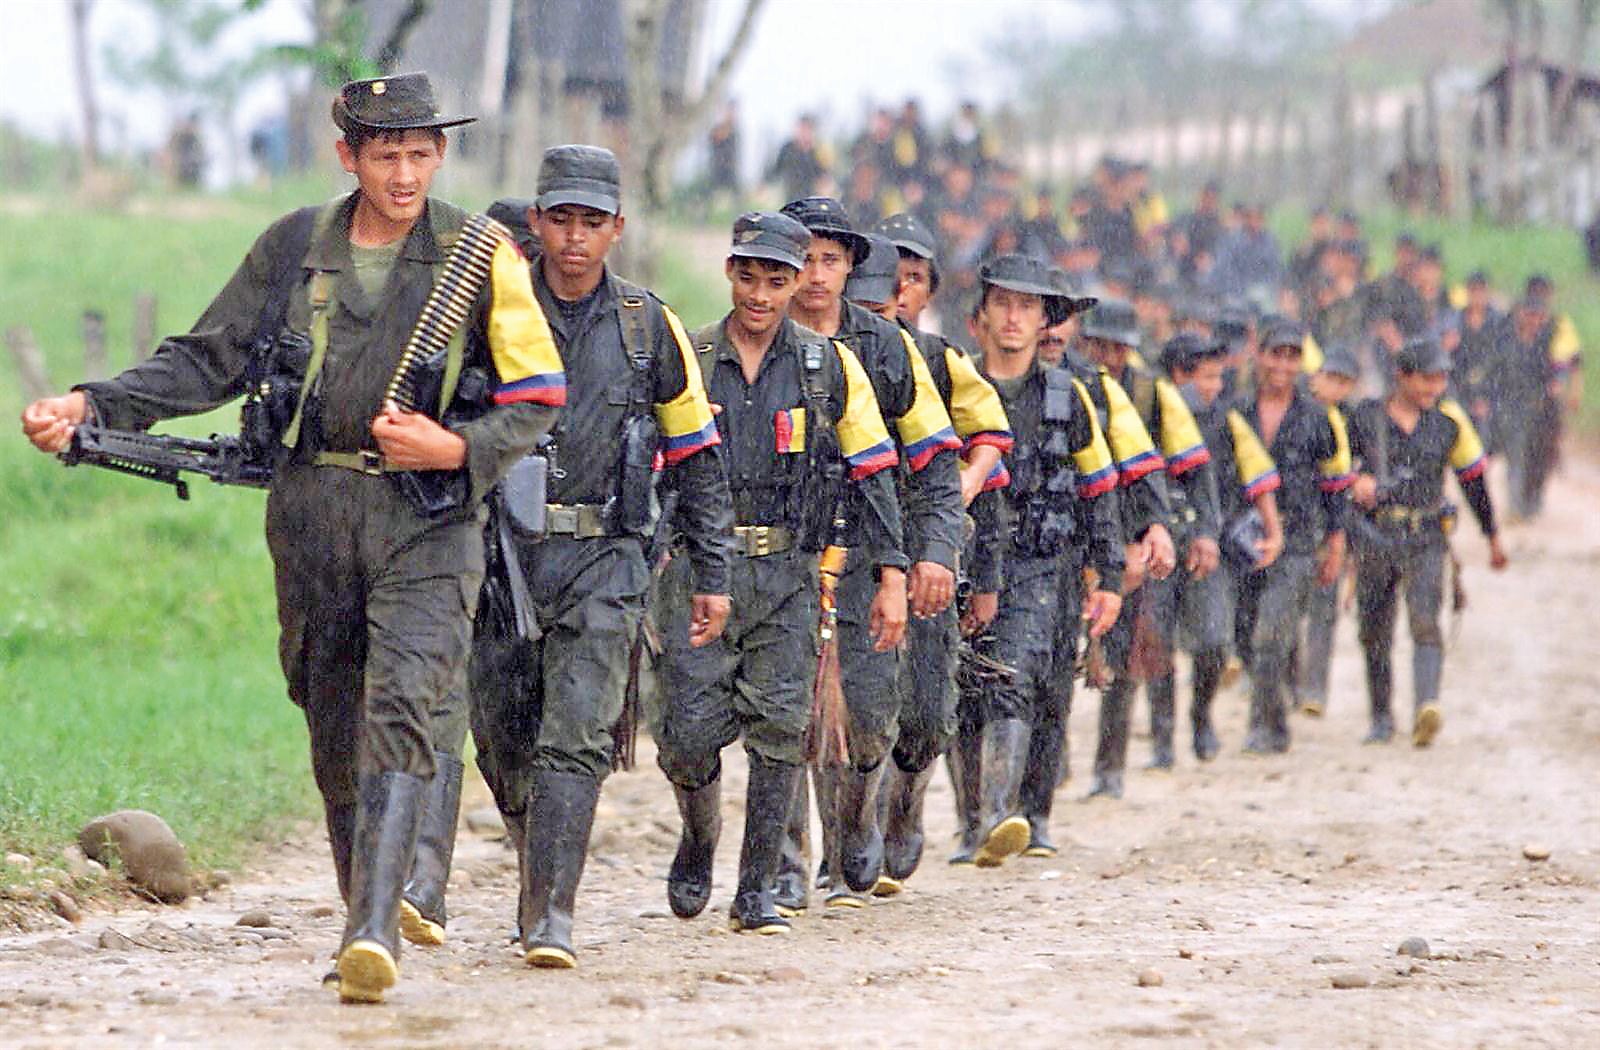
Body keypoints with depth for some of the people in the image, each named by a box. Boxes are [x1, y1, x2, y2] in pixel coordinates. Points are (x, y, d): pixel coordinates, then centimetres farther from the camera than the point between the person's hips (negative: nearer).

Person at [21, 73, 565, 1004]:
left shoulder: (479, 258, 0)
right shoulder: (294, 247, 9)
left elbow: (541, 398, 2)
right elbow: (209, 361, 10)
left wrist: (457, 449, -15)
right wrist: (91, 408, -2)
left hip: (426, 519, -4)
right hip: (312, 516, 4)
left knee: (403, 709, -19)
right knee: (336, 733, 8)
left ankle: (374, 930, -28)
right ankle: (371, 926, 22)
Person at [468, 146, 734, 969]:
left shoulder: (649, 329, 5)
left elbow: (698, 459, 12)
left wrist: (712, 577, 11)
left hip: (602, 562, -1)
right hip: (503, 553, 1)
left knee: (576, 740, -13)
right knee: (504, 742, 7)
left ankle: (549, 918, -16)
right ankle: (539, 866, 34)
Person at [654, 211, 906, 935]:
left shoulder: (830, 367, 6)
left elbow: (873, 475, 7)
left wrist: (891, 578, 1)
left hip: (787, 575, 0)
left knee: (780, 727, -5)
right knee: (689, 733, -6)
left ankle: (756, 891, 3)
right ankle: (699, 839, 24)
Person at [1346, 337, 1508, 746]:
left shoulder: (1448, 422, 5)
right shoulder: (1365, 419, 0)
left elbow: (1473, 479, 16)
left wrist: (1493, 538, 22)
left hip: (1426, 541, -1)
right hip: (1375, 539, 1)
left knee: (1425, 622, -19)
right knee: (1375, 635, 7)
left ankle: (1426, 710, -33)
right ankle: (1381, 719, 23)